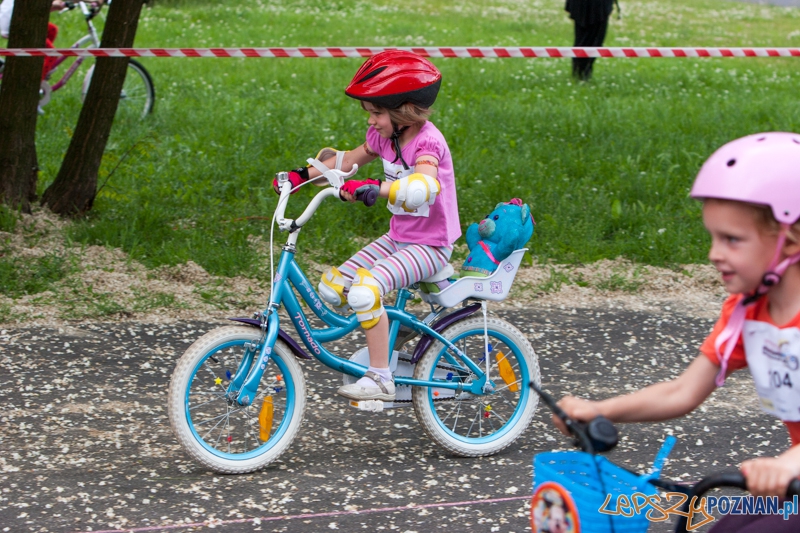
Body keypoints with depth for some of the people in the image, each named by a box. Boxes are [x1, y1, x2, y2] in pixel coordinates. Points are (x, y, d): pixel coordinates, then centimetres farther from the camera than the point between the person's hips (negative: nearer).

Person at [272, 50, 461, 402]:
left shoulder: (426, 141, -21)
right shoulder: (385, 135, 4)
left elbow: (426, 185, -42)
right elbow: (348, 161, 20)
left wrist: (374, 188, -54)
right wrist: (301, 174, 11)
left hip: (430, 246, -9)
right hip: (398, 237, 9)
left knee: (365, 289, -28)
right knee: (332, 287, -2)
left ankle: (380, 379, -22)